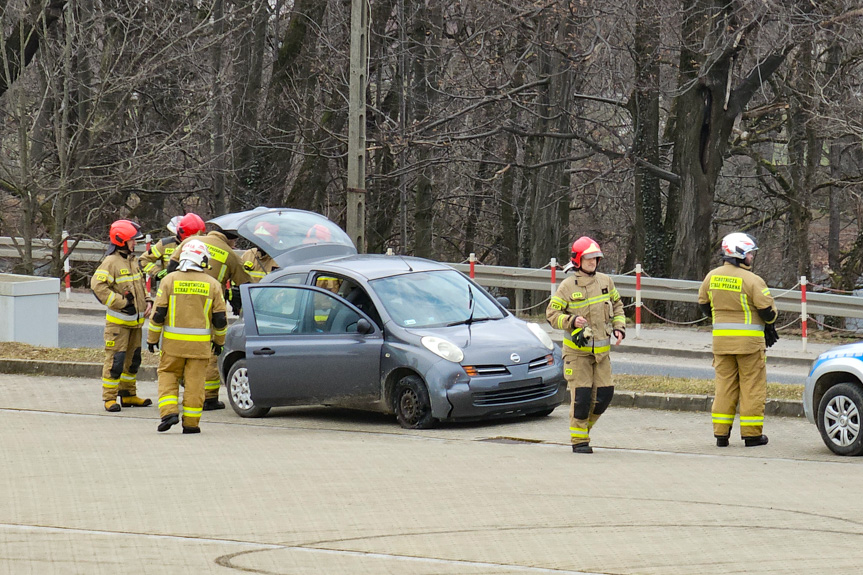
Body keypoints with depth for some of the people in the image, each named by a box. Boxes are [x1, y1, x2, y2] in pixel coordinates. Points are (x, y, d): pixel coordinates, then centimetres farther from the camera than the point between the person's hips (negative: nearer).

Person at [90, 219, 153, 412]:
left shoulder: (132, 261, 14)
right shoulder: (111, 262, -14)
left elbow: (141, 283, 27)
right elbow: (98, 285, -24)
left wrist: (147, 301, 9)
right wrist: (121, 303, -22)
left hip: (135, 321, 9)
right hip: (118, 321, -9)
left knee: (133, 358, 15)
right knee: (115, 359, -9)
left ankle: (128, 395, 25)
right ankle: (110, 397, -4)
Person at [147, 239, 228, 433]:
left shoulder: (170, 280, -3)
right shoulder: (212, 284, 1)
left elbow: (158, 313, -3)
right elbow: (220, 318, 4)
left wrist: (152, 338, 7)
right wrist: (219, 341, 18)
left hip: (173, 343, -1)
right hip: (200, 344, 1)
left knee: (168, 375, 12)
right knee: (194, 381, 5)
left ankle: (169, 411, -5)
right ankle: (191, 423, 6)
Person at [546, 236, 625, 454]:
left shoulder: (605, 281, 6)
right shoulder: (568, 286, -8)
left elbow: (617, 305, 19)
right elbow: (552, 313, -6)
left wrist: (619, 328, 5)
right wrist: (572, 321, -22)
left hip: (601, 351, 5)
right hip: (577, 351, -5)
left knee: (604, 394, 0)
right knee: (581, 395, -8)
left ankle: (584, 425, 23)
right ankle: (579, 440, 3)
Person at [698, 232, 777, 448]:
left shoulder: (712, 277, 4)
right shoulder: (752, 280, -14)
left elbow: (704, 304, 15)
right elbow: (767, 309, -12)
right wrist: (769, 323, 11)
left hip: (721, 339, 5)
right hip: (749, 340, -5)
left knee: (724, 384, 11)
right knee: (752, 386, 4)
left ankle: (721, 433, 10)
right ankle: (752, 434, 6)